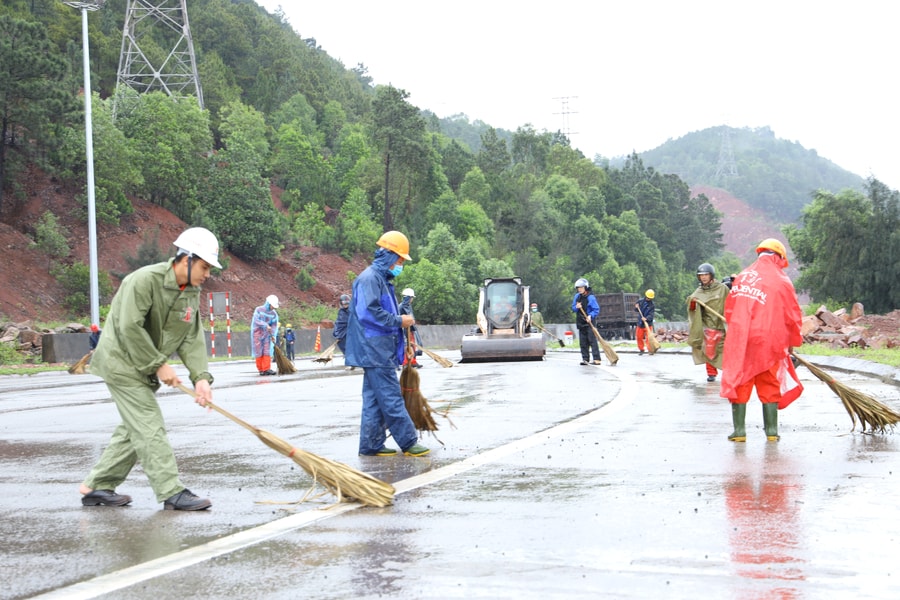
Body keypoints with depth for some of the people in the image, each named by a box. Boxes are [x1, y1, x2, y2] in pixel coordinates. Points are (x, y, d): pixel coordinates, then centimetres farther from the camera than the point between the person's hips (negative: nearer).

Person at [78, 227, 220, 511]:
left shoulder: (192, 292, 4)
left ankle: (96, 487, 22)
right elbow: (130, 329, -26)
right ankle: (172, 493, -11)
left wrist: (201, 377, -14)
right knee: (150, 427, -11)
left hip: (145, 368, 9)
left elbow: (192, 339, 0)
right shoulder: (145, 280, -23)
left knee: (134, 429, 12)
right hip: (122, 361, -9)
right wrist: (159, 365, -21)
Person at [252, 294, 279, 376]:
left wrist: (273, 335, -16)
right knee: (258, 352, -2)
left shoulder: (274, 314, -1)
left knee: (267, 351, -3)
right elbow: (256, 320, -19)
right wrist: (266, 325, -31)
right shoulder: (258, 310, -10)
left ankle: (267, 369, -5)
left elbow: (274, 325, -2)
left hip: (266, 334, 3)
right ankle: (261, 370, 1)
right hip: (257, 333, -3)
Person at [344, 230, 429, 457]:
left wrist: (401, 318, 10)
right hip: (375, 351, -11)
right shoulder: (369, 278, -13)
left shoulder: (382, 279, 20)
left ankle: (371, 445, 15)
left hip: (378, 351, 11)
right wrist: (398, 320, -16)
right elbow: (369, 312, -23)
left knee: (374, 400, 11)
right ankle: (409, 443, -5)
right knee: (392, 398, -7)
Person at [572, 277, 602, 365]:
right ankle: (585, 359, 10)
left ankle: (596, 359, -12)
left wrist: (591, 316, -23)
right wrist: (576, 307, -7)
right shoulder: (577, 297, 9)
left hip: (589, 323, -6)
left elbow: (596, 309, -9)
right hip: (580, 322, 6)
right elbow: (573, 308, 15)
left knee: (592, 340, -10)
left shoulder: (590, 297, -10)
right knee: (583, 342, 6)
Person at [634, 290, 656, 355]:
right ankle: (641, 349, 22)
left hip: (648, 323, -4)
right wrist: (636, 307, -5)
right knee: (639, 337, 8)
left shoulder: (652, 305, -6)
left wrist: (646, 318, -34)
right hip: (640, 323, 4)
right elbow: (636, 310, 18)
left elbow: (651, 315, -16)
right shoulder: (640, 302, 5)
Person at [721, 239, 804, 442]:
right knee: (770, 387, 9)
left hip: (739, 341, 2)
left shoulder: (742, 277, 9)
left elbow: (729, 309, 15)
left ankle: (739, 431, 4)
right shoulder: (782, 281, -1)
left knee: (738, 384, 7)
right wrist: (793, 342, 17)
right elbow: (793, 317, 2)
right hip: (767, 341, -2)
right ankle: (771, 431, 12)